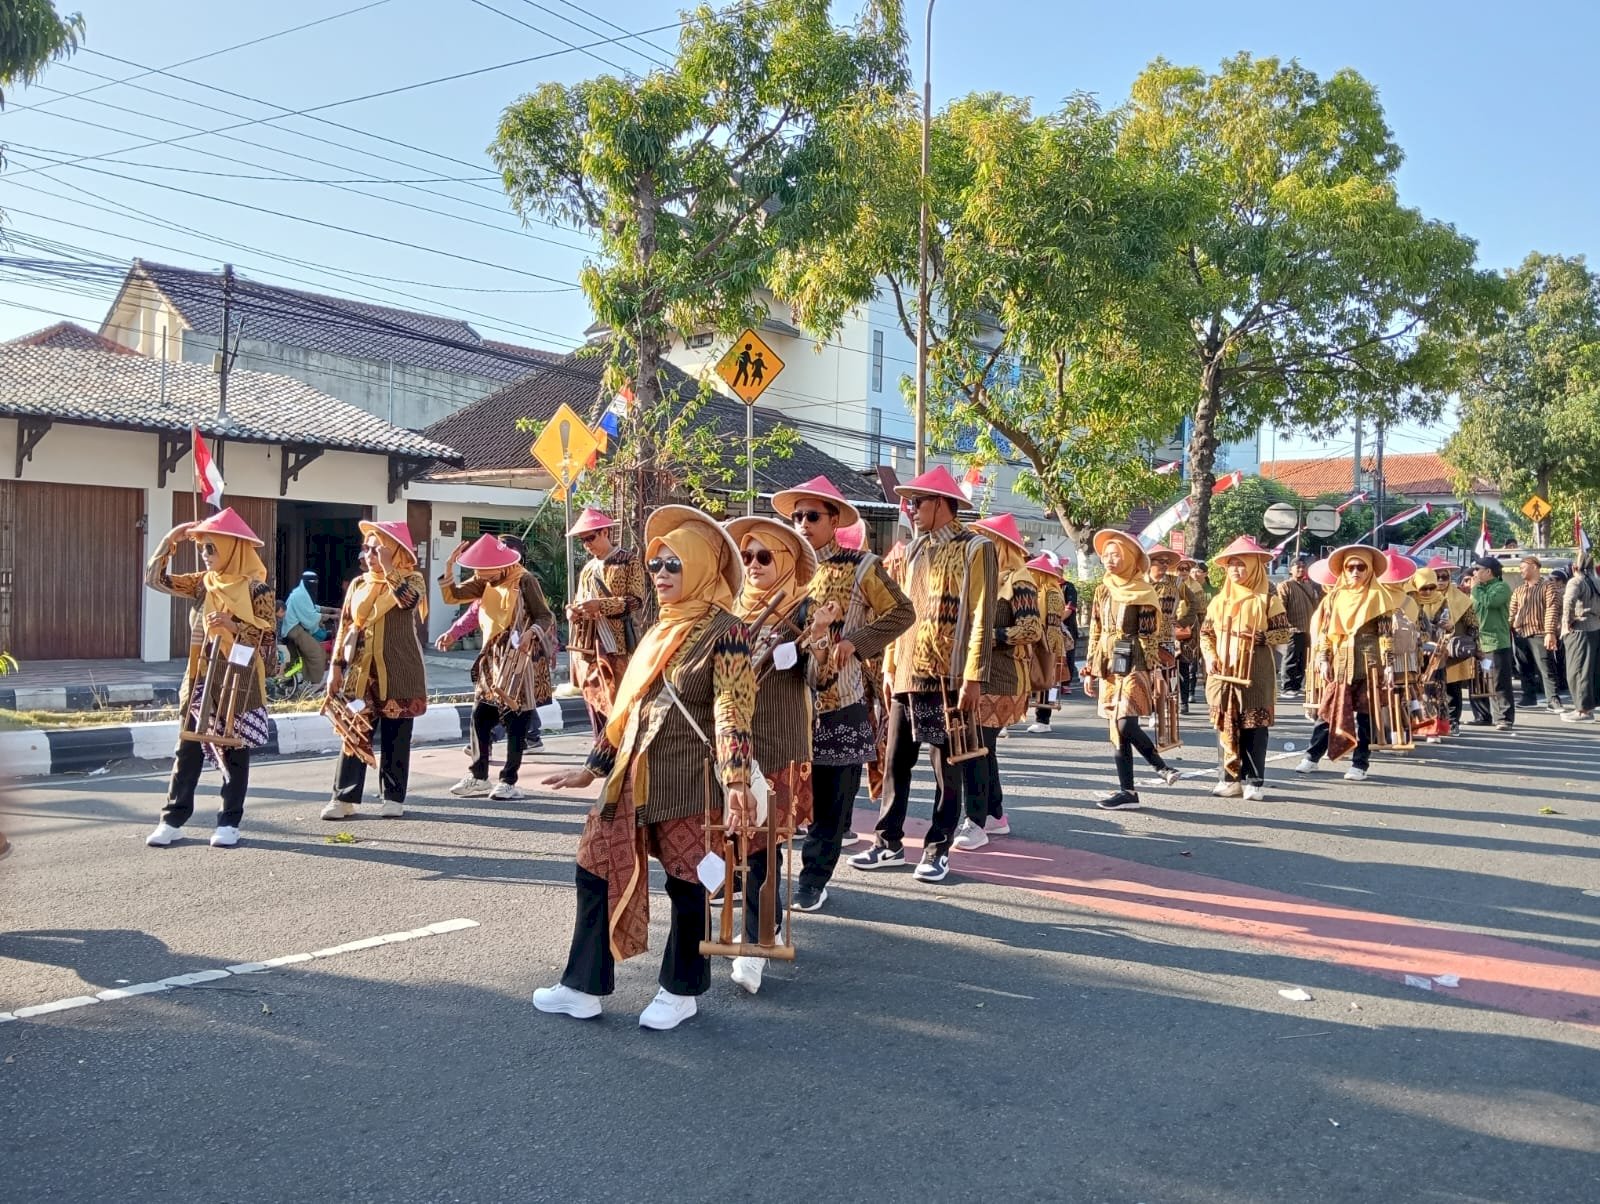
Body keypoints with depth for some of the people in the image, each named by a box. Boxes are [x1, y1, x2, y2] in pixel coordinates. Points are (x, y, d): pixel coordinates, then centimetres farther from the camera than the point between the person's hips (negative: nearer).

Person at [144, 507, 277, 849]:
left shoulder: (257, 589, -10)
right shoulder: (204, 583, 6)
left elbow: (268, 640, -11)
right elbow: (155, 578, 6)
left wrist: (233, 625, -24)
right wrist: (171, 538, -1)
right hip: (202, 680, 5)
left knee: (235, 753, 5)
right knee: (187, 751, 7)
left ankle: (229, 823, 14)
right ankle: (172, 820, 13)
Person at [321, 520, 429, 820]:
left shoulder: (411, 579, -1)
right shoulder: (359, 584, 10)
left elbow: (408, 599, -26)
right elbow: (344, 627, 12)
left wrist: (388, 567, -23)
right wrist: (336, 666, 6)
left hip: (398, 674, -3)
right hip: (361, 672, 3)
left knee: (396, 738, 4)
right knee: (354, 735, 3)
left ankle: (394, 798, 13)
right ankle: (345, 797, 7)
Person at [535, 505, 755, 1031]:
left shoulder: (725, 631, -9)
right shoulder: (659, 631, 14)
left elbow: (732, 712, -18)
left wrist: (736, 781, -29)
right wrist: (593, 767, 21)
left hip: (686, 781, -7)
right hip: (631, 777, 8)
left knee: (686, 884, 5)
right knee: (596, 871, 7)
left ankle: (681, 991, 22)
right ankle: (583, 986, 18)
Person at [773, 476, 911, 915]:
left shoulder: (860, 565, -1)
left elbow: (902, 612, -3)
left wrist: (856, 642, -14)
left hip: (840, 698, -3)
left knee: (831, 796, 3)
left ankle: (814, 878, 14)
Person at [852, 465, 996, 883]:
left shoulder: (975, 548, -5)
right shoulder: (914, 550, 15)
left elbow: (981, 617, -10)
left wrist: (974, 678, -15)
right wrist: (889, 666, 12)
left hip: (946, 677, -6)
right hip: (906, 675, 7)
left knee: (946, 767, 3)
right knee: (895, 761, 10)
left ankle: (938, 849, 11)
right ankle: (889, 843, 19)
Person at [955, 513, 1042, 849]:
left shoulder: (1018, 580, -9)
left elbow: (1032, 630, -18)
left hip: (999, 679, -9)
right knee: (982, 746, 12)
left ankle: (976, 823, -9)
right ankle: (995, 815, 22)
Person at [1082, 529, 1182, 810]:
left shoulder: (1143, 592, -4)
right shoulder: (1102, 591, 12)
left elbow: (1150, 638, -7)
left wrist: (1157, 673, -11)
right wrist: (1090, 670, 13)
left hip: (1133, 666, -6)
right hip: (1108, 667, 6)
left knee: (1125, 724, -18)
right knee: (1116, 729, 5)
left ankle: (1162, 767, 4)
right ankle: (1126, 790, 9)